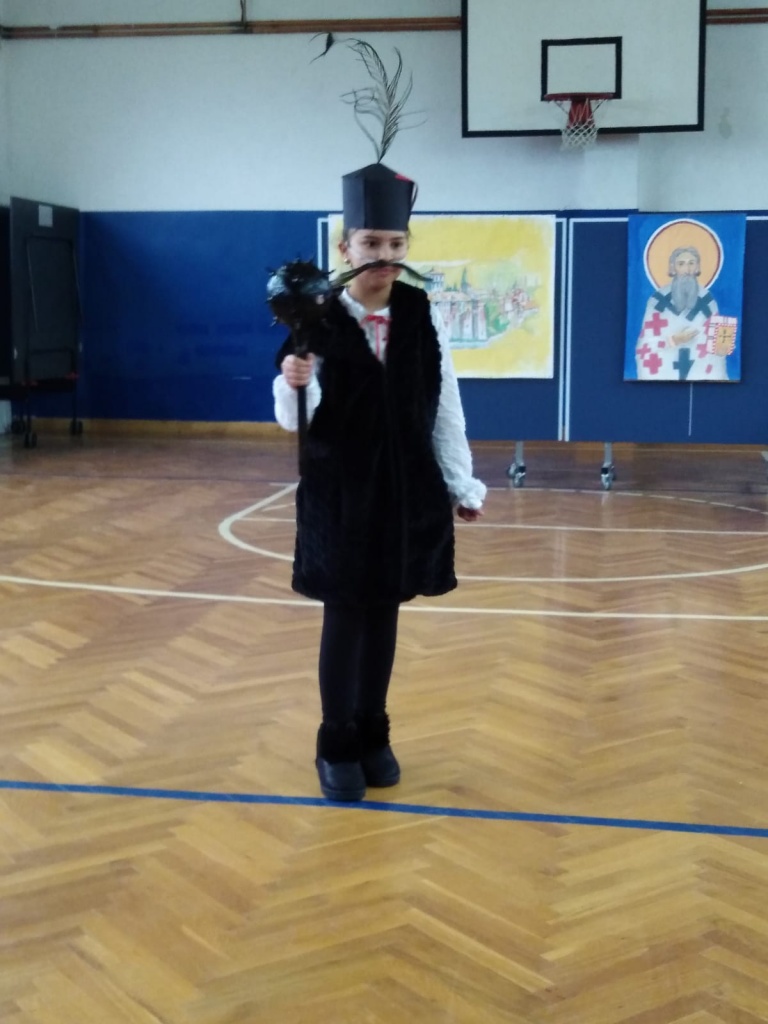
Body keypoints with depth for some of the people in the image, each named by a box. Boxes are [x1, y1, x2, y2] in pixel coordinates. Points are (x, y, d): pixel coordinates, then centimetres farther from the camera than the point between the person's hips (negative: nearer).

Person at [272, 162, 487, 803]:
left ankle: (374, 736, 30)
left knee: (385, 611, 13)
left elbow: (446, 410, 3)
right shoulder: (317, 321, -10)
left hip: (408, 490, 3)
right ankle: (338, 745, 22)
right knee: (345, 615, 5)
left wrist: (463, 487, 5)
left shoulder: (423, 317, -1)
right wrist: (293, 385, -33)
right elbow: (296, 421, -12)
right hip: (339, 491, -3)